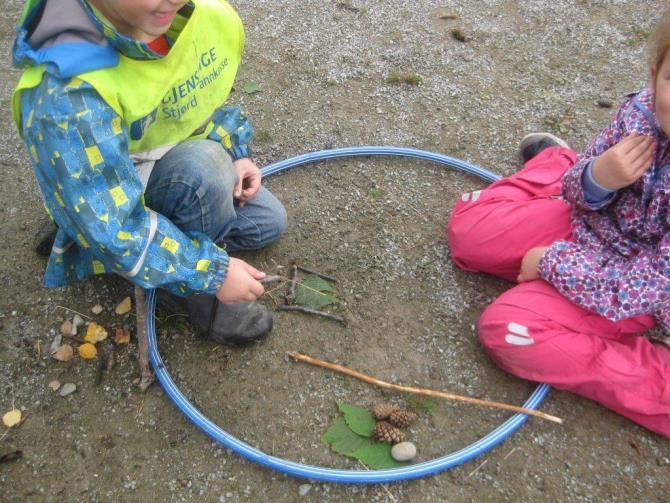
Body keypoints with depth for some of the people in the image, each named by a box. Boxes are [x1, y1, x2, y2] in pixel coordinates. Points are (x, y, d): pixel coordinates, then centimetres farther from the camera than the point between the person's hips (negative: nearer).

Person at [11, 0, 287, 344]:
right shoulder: (68, 95, -41)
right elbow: (113, 232, -35)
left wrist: (234, 153, -6)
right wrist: (213, 272, -31)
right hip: (111, 209, -7)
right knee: (205, 165, -34)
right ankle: (190, 284, -9)